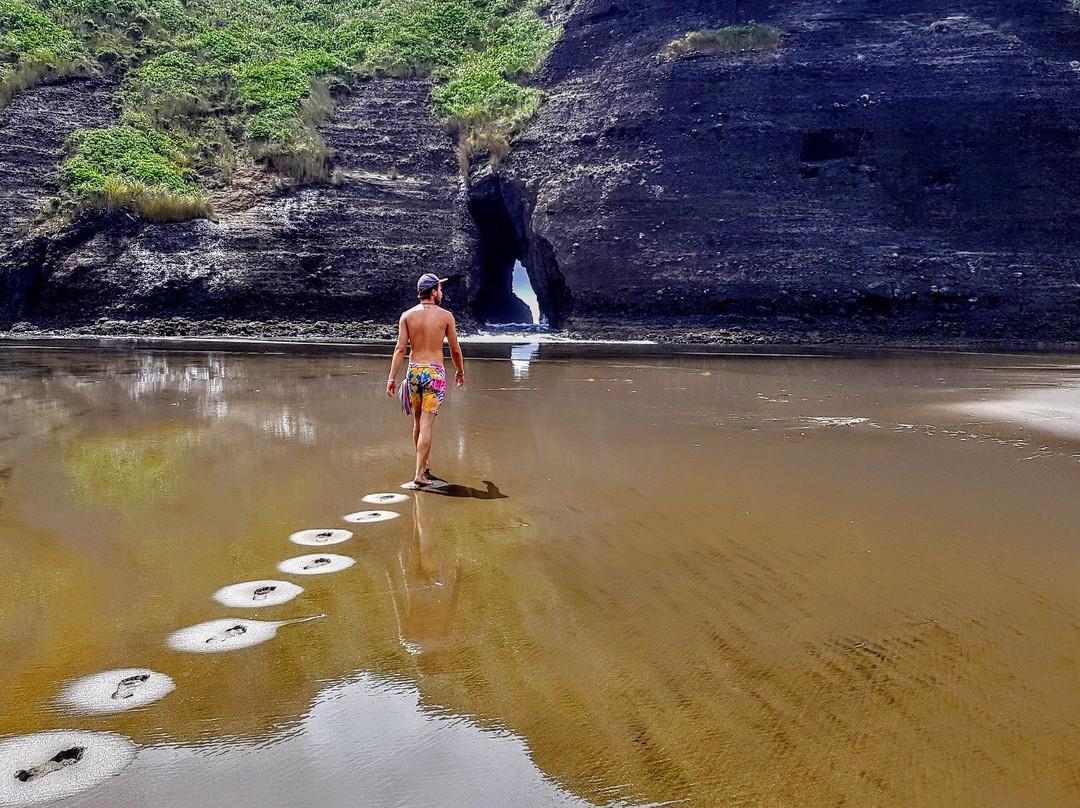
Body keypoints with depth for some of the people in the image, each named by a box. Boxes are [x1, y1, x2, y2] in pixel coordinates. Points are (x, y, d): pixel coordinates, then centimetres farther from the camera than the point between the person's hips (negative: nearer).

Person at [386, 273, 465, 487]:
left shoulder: (407, 316, 2)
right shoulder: (445, 316, -3)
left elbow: (400, 349, -3)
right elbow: (455, 350, 4)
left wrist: (392, 378, -1)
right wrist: (460, 372, 19)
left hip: (414, 371, 3)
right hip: (434, 373, -3)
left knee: (418, 422, 18)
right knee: (426, 425, -5)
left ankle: (423, 467, 32)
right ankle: (419, 474, -8)